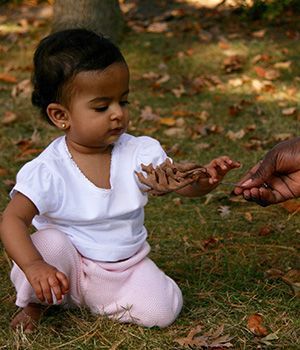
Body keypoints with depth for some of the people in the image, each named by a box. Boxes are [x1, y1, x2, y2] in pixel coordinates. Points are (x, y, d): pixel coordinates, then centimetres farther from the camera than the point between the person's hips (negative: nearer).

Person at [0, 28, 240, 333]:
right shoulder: (48, 171, -17)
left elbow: (182, 182, -9)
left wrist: (205, 180, -33)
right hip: (69, 266, -2)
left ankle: (94, 302, 6)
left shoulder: (139, 153, -8)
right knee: (48, 241, -32)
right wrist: (34, 267, -36)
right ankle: (34, 302, -1)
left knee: (161, 310, -21)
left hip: (127, 265, 2)